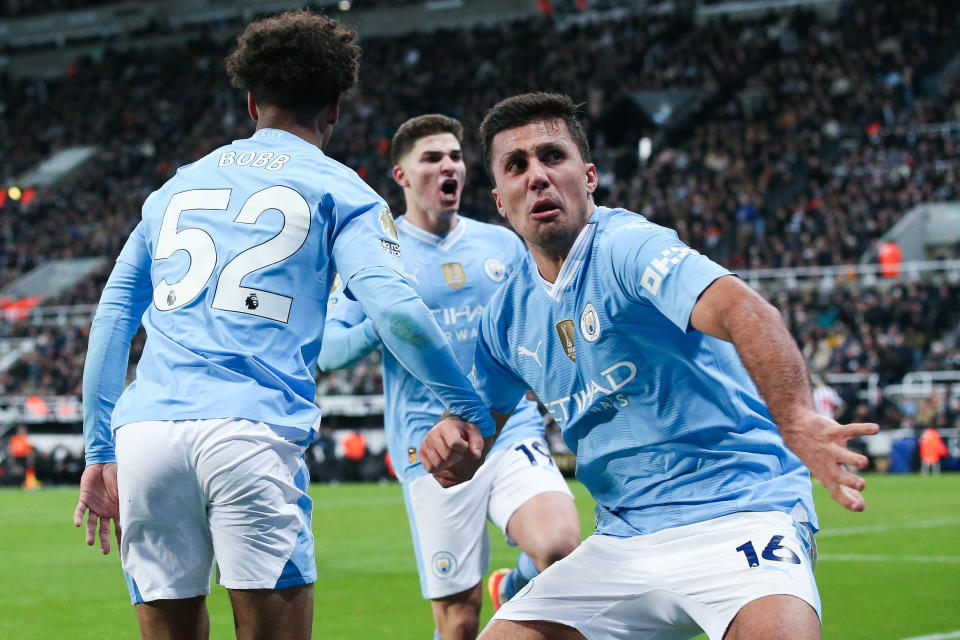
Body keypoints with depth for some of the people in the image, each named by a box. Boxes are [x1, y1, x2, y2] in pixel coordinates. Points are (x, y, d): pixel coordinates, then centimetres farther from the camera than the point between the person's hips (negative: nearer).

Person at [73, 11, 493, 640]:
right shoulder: (338, 190, 11)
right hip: (249, 431, -4)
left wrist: (99, 453, 25)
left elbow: (111, 321, 22)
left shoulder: (178, 186, 25)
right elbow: (396, 310, -4)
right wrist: (472, 411, 4)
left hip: (143, 428, 4)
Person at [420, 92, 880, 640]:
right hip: (621, 542, 7)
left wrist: (795, 418, -49)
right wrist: (455, 454, 0)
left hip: (733, 513, -7)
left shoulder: (627, 246, -12)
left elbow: (743, 311, -30)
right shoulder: (508, 313, 10)